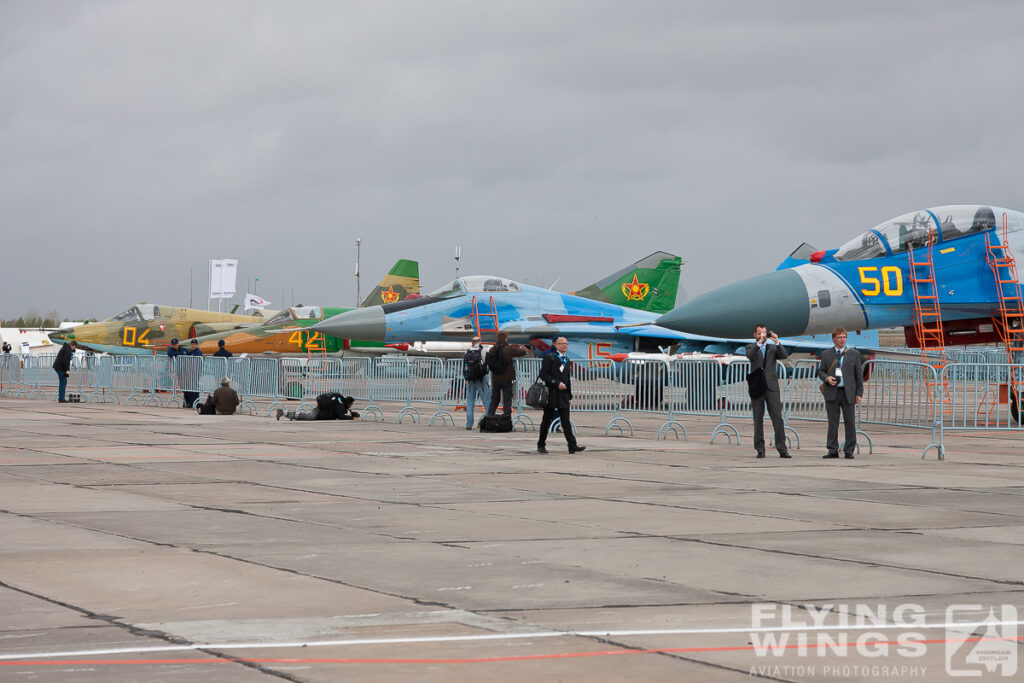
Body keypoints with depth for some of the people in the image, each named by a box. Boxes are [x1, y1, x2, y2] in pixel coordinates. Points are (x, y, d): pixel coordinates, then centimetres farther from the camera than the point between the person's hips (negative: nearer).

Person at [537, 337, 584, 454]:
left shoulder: (567, 361, 16)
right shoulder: (549, 358, -1)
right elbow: (543, 375, -9)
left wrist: (570, 396, 16)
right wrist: (556, 383, -16)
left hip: (563, 396, 4)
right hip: (551, 395, -4)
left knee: (566, 422, -4)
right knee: (547, 420, 4)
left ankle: (572, 446, -13)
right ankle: (541, 445, 14)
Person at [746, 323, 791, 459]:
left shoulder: (772, 347, 15)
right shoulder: (751, 347, 10)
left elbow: (784, 355, -4)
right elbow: (750, 356, -13)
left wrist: (777, 342, -17)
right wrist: (759, 342, -24)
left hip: (771, 386, 1)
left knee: (777, 418, -7)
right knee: (758, 419, 1)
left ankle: (782, 449, -7)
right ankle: (760, 450, 5)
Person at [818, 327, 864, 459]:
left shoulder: (854, 354, 8)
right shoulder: (826, 354, 10)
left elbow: (859, 374, 7)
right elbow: (820, 371, 12)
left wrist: (859, 393, 0)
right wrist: (826, 378, -11)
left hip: (848, 393, 0)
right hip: (832, 393, 0)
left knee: (850, 422, -1)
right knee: (832, 422, 2)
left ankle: (849, 451, 4)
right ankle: (833, 450, 7)